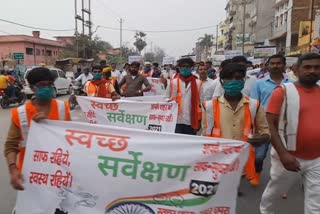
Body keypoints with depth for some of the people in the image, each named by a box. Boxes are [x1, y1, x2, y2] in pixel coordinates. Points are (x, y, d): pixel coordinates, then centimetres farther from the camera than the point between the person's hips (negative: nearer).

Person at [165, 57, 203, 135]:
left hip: (192, 121, 1)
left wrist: (199, 120, 2)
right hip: (176, 120, 0)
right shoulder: (173, 82, 2)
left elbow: (201, 102, 5)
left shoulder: (198, 83, 2)